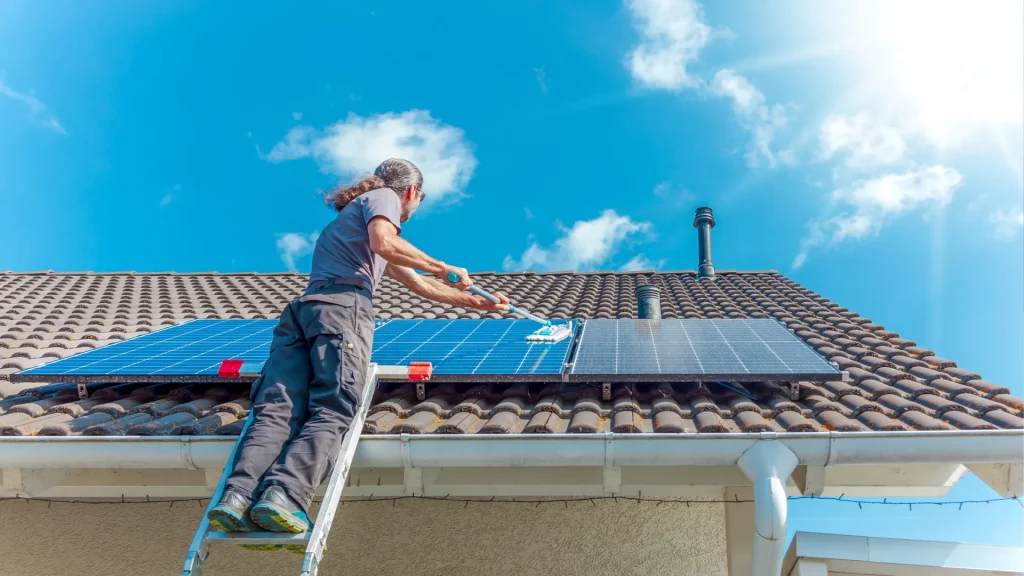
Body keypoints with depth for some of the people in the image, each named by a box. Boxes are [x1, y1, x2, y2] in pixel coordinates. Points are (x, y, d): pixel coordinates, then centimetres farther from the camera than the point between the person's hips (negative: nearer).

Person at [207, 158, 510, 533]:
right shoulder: (384, 197, 18)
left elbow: (420, 285, 48)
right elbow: (384, 242, -8)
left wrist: (478, 303, 53)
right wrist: (443, 268, 4)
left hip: (301, 307, 8)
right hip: (343, 306, -8)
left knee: (276, 412, -12)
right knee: (331, 413, -19)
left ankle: (237, 495, -32)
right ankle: (283, 495, -39)